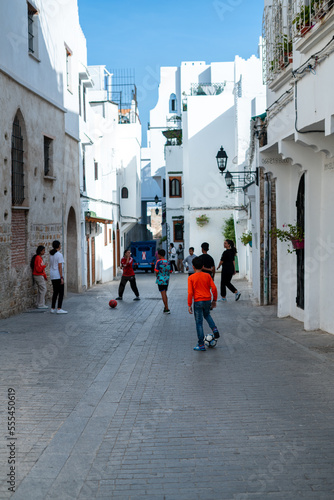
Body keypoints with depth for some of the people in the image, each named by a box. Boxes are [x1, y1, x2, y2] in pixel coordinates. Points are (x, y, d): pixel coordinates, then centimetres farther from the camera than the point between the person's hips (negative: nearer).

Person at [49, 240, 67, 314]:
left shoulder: (51, 255, 12)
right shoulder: (59, 255, -12)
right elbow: (60, 267, -17)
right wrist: (61, 277, -16)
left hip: (52, 276, 8)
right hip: (58, 276, -8)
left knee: (55, 292, 13)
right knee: (61, 292, -4)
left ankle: (52, 309, 12)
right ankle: (59, 309, -8)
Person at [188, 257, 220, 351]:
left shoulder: (191, 278, -7)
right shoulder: (207, 275, 1)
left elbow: (190, 292, -11)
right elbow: (214, 288, -2)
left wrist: (189, 305, -4)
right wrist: (214, 300, 10)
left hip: (198, 302, -3)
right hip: (207, 300, 3)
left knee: (199, 323, 5)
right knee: (207, 315, 32)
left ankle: (201, 345, 8)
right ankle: (214, 328, 7)